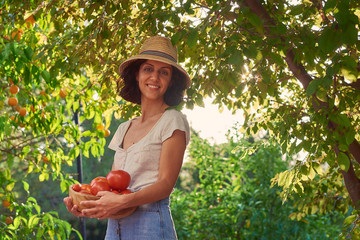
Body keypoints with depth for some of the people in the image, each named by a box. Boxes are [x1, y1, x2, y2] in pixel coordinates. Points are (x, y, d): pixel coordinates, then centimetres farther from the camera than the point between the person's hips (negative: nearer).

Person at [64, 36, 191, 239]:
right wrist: (85, 200, -5)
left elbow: (166, 184, -9)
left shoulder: (172, 121, -2)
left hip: (150, 224, -5)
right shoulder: (124, 129, 16)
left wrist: (123, 201, -23)